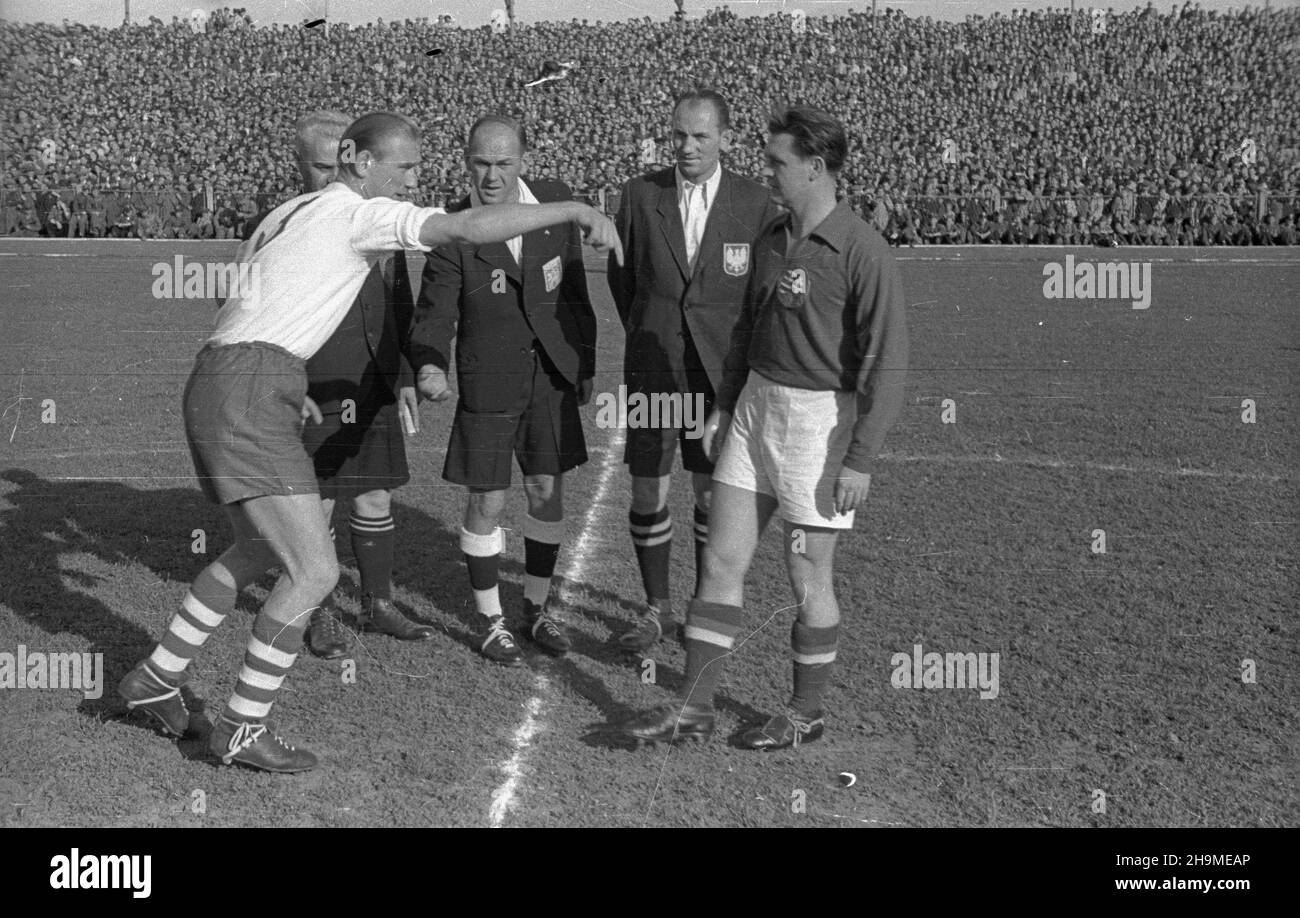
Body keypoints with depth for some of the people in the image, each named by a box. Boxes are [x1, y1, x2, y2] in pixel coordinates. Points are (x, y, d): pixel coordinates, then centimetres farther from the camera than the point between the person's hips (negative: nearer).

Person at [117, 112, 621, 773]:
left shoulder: (288, 212, 21)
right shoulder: (360, 212, -7)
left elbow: (237, 305, 27)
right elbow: (470, 228, -20)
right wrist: (576, 210, -17)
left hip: (220, 389, 10)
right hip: (247, 399, -10)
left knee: (257, 552, 25)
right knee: (315, 571, -7)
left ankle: (157, 676, 33)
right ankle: (242, 728, 4)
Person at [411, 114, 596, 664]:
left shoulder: (555, 204, -6)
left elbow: (574, 290, 5)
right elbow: (434, 315, -14)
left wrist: (585, 364, 10)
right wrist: (431, 369, -34)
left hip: (552, 375, 3)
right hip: (488, 383, -3)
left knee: (547, 493, 10)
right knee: (486, 503, 2)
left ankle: (537, 607, 28)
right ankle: (491, 621, 20)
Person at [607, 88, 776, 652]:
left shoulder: (754, 204, -4)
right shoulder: (641, 194, -1)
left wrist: (739, 349, 6)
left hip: (719, 372, -1)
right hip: (652, 368, 1)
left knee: (714, 494, 7)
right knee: (647, 495, 3)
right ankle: (657, 607, 22)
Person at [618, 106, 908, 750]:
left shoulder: (863, 253, -16)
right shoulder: (771, 240, 8)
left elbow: (886, 363, -17)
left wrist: (861, 459, -18)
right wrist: (724, 406, 17)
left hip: (822, 419, -7)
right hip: (755, 408, 7)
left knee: (807, 578, 5)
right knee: (722, 560, 6)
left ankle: (805, 713, 24)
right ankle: (694, 708, 14)